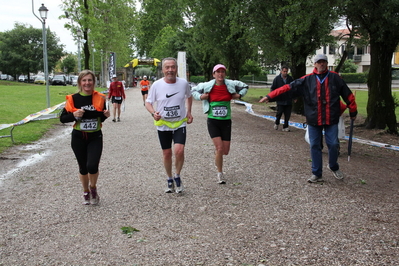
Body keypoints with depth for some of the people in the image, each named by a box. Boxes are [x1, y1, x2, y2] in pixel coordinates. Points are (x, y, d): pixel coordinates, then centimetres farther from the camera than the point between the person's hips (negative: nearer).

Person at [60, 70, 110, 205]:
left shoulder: (100, 98, -3)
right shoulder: (73, 99, -8)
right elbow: (62, 118, -3)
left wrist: (106, 115, -11)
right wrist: (74, 115, -21)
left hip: (95, 138, 0)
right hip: (78, 138, 0)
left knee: (92, 166, -16)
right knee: (83, 167, 11)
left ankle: (93, 187, 16)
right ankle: (86, 192, 36)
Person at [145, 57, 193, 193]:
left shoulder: (184, 83, -5)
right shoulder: (156, 85, -9)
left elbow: (189, 97, 16)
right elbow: (148, 102, 0)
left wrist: (189, 112, 6)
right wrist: (153, 113, -20)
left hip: (180, 124, 0)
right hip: (163, 125, 0)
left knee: (179, 150, -18)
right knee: (167, 154, 8)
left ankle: (177, 176, 7)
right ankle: (170, 180, 29)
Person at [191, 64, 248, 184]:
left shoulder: (231, 84, -1)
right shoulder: (207, 86, -4)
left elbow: (245, 86, 17)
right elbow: (194, 90, 12)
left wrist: (239, 95, 0)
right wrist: (200, 96, -6)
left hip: (226, 121, 2)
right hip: (212, 121, -2)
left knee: (225, 151, 4)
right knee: (219, 148, -11)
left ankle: (217, 156, 42)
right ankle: (220, 174, 9)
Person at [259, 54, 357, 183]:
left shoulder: (335, 78, 2)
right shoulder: (307, 80, 1)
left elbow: (347, 94, 9)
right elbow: (288, 87, -4)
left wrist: (353, 111, 13)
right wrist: (270, 96, -11)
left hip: (331, 119, 0)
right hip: (313, 119, 1)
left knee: (333, 144, 0)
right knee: (315, 146, 5)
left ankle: (333, 167, 29)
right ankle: (317, 174, 18)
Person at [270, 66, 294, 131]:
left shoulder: (290, 79, 6)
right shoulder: (277, 78, 0)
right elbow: (272, 88, 4)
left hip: (288, 100, 2)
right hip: (280, 100, -2)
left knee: (287, 115, 2)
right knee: (279, 112, -1)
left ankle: (285, 127, 11)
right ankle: (276, 123, 26)